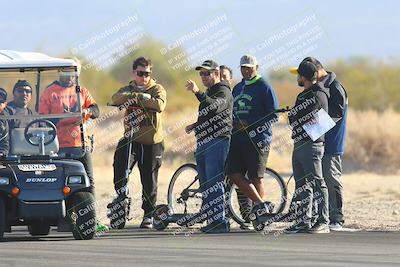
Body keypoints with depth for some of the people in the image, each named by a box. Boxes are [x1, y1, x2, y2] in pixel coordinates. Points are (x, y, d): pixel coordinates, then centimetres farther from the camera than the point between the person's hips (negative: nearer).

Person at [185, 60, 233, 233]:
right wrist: (196, 125, 18)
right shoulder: (208, 93, 23)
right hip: (203, 142, 10)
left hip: (217, 141, -10)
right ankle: (212, 221, 13)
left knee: (214, 184, -14)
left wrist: (197, 92, -39)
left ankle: (221, 222, -14)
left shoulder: (223, 92, -8)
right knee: (205, 185, 9)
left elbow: (215, 106, -30)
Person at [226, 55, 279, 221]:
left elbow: (273, 115, -9)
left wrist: (250, 125, -16)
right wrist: (233, 124, 7)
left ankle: (258, 208, 7)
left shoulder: (264, 87, -4)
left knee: (255, 177, -3)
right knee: (233, 174, -4)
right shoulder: (237, 88, 18)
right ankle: (261, 205, 2)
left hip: (257, 140, -7)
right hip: (237, 139, 7)